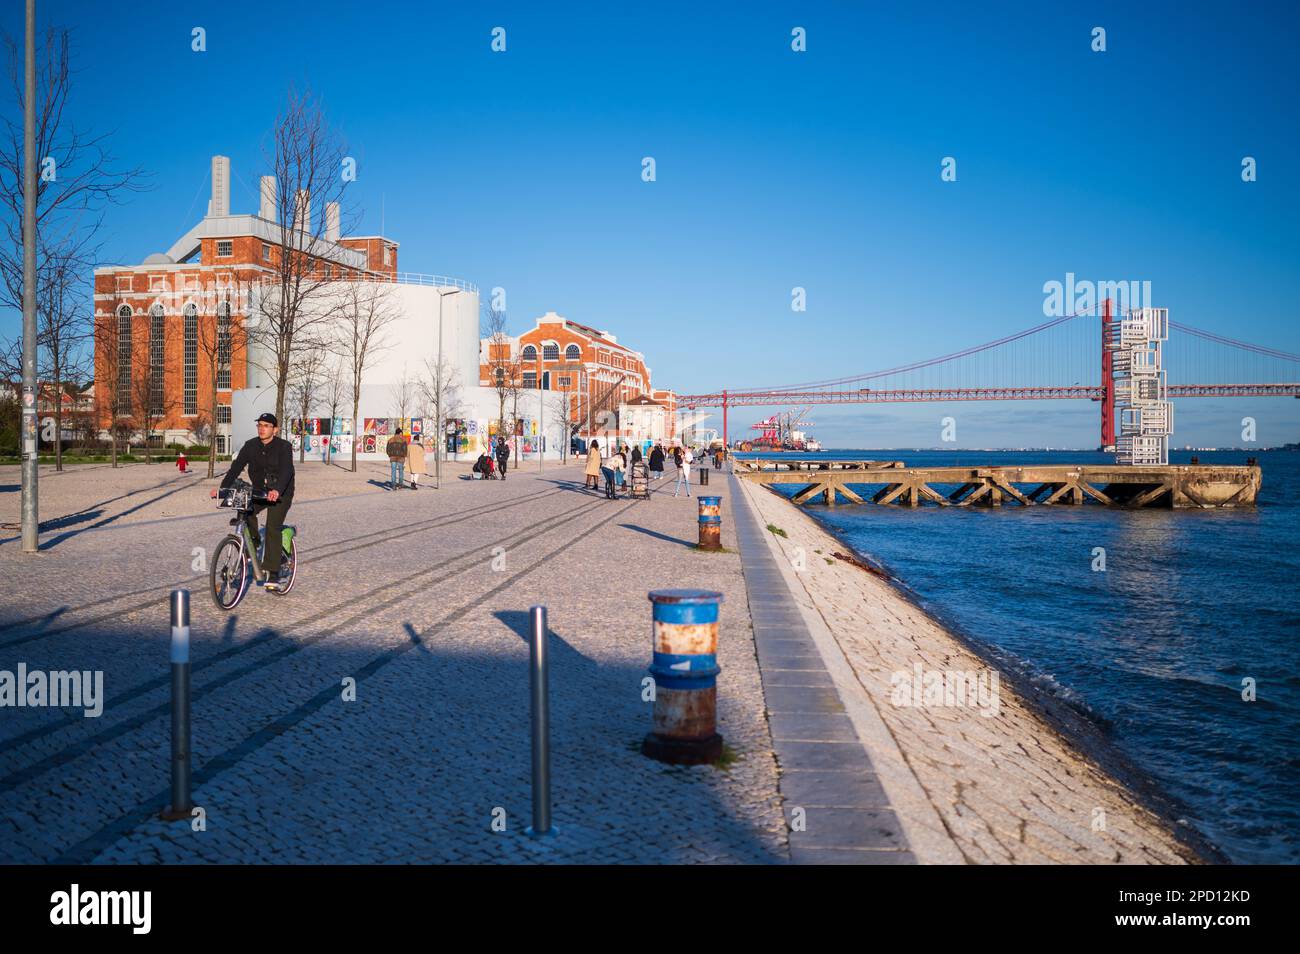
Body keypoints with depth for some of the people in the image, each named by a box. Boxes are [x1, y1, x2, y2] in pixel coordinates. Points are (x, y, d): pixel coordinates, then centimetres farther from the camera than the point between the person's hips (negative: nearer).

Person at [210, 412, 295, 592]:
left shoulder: (284, 447, -15)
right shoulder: (251, 445, -2)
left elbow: (286, 471, -31)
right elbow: (236, 467, -12)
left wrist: (277, 491, -49)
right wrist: (223, 488, -27)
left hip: (280, 493, -4)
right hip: (259, 491, 4)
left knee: (273, 528, -19)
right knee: (245, 512, -24)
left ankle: (273, 574, -16)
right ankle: (252, 548, -1)